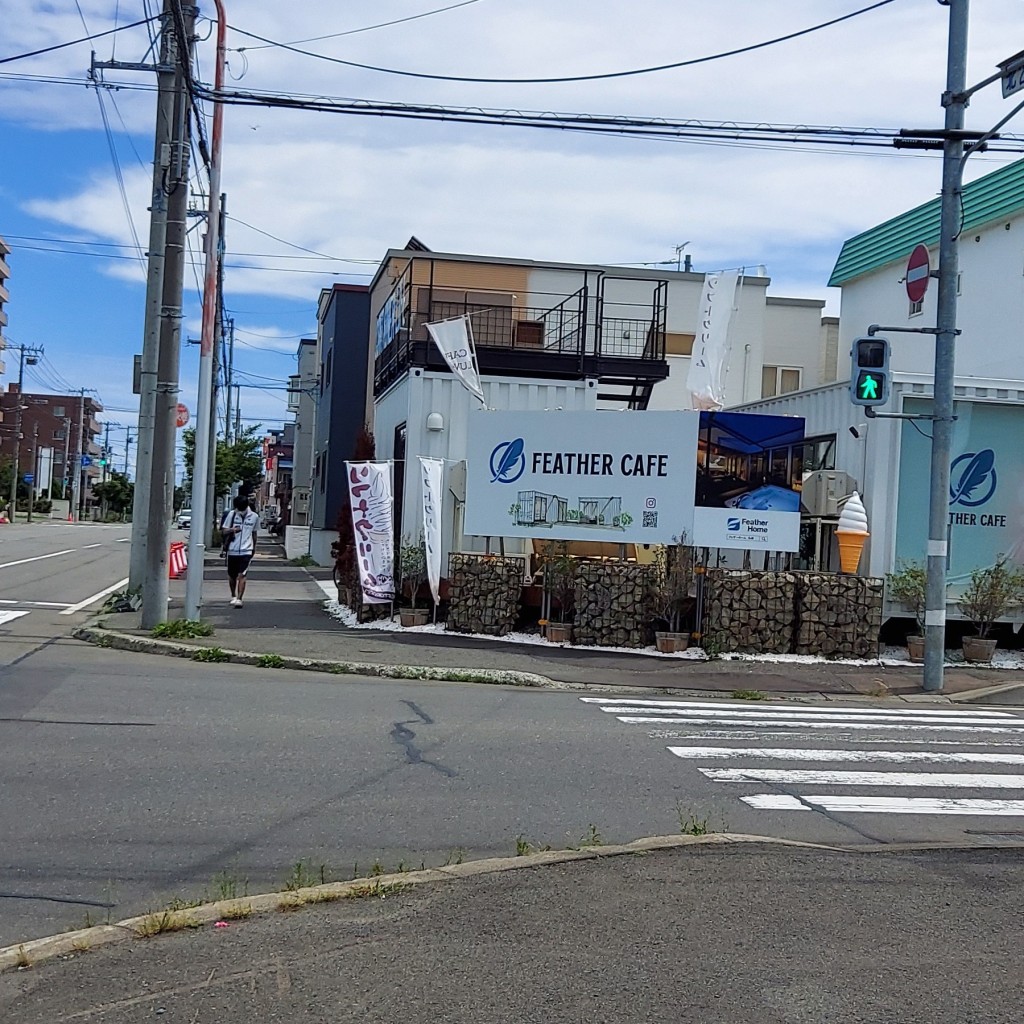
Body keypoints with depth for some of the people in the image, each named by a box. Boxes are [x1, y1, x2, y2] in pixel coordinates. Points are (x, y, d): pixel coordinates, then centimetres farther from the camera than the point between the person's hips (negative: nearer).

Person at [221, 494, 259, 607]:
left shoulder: (254, 516, 2)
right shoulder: (231, 514, 0)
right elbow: (223, 531, 2)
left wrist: (254, 547, 24)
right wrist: (232, 529, -18)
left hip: (246, 551, -2)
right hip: (232, 550, 2)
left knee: (241, 575, -14)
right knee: (231, 576, 12)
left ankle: (239, 599, -17)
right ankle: (233, 596, 33)